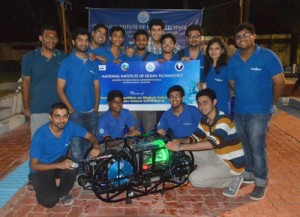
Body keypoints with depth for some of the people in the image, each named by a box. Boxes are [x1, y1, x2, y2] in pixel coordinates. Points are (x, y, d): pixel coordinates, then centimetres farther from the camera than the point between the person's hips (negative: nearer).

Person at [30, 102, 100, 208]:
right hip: (43, 168, -3)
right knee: (49, 201, -20)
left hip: (61, 160, 3)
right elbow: (33, 165, -20)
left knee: (71, 169, -32)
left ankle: (61, 193, 1)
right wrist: (59, 165, -34)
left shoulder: (70, 126, -19)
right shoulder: (40, 136, -28)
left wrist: (96, 146, -32)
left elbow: (91, 136, -8)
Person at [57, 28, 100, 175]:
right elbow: (60, 89, -5)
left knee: (90, 144, 12)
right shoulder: (67, 63, -2)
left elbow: (96, 87, 11)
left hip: (92, 112, 4)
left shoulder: (92, 64, 10)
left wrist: (96, 107, 0)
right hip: (75, 112, -4)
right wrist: (70, 109, -12)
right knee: (76, 145, 0)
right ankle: (78, 172, 14)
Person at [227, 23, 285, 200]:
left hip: (259, 112, -5)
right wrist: (243, 98, 11)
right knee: (246, 146, 17)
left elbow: (279, 82, -6)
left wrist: (271, 104, 1)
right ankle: (249, 174, 35)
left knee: (257, 148, -2)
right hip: (239, 111, 5)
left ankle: (261, 182, 16)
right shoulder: (233, 60, 6)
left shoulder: (267, 56, -9)